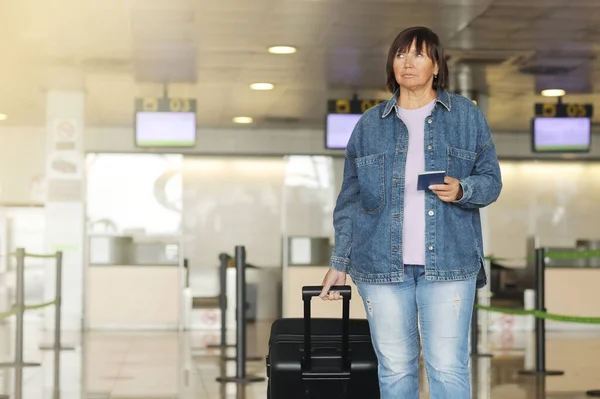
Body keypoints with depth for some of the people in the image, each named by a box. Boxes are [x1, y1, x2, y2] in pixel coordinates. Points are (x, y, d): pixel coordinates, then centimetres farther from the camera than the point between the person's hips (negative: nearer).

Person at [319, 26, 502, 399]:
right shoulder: (370, 124, 10)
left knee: (448, 366, -4)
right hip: (382, 263, 2)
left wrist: (461, 190, -16)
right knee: (395, 367, 5)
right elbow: (351, 199, 11)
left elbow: (491, 180, 6)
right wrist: (340, 263, 8)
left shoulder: (467, 116, 7)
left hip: (448, 261, -1)